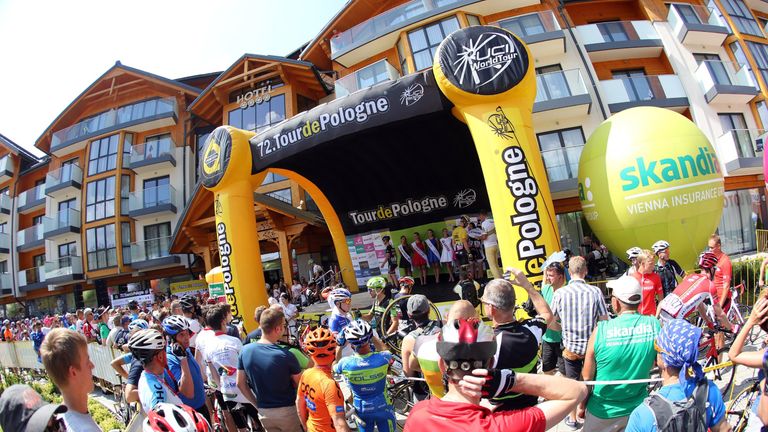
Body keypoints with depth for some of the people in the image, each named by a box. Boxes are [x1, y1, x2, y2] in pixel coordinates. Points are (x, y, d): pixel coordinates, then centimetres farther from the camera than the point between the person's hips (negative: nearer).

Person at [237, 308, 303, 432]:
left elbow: (240, 384, 2)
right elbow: (300, 385, -11)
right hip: (287, 411, -5)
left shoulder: (245, 350, -8)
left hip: (263, 412, 5)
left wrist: (258, 405, 11)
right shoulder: (285, 355, -24)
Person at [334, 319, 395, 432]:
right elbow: (383, 349, 0)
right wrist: (370, 336, 1)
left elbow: (333, 368, -1)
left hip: (361, 409, 1)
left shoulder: (345, 363, -27)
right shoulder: (382, 358, -28)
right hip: (382, 407, -1)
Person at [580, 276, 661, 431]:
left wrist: (582, 405, 5)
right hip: (638, 409, 3)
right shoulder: (655, 325, -14)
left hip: (603, 411, -2)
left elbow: (587, 378, -10)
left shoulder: (601, 331, -21)